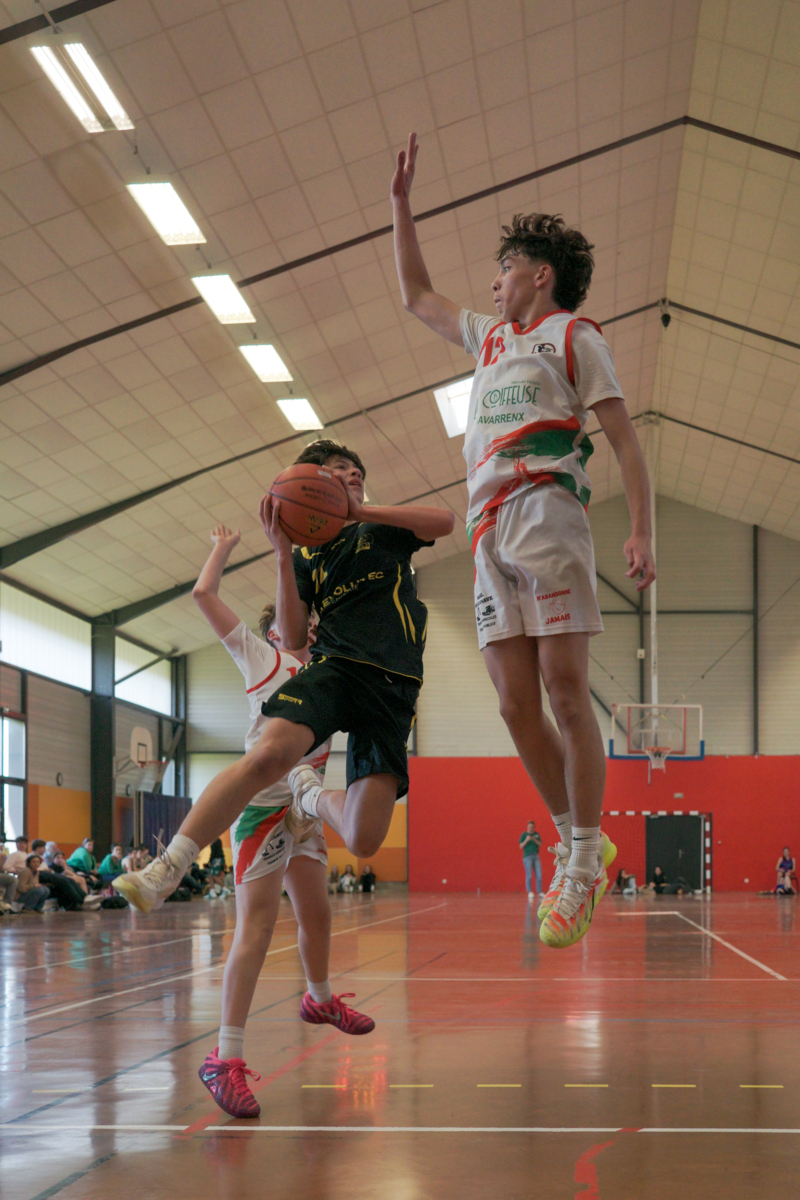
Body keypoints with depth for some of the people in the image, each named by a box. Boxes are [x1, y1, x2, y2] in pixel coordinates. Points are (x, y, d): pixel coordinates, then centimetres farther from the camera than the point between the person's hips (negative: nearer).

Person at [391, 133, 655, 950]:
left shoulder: (573, 335, 7)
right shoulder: (490, 337, 27)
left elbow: (624, 438, 0)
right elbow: (415, 296, 40)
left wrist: (640, 533, -11)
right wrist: (402, 201, 36)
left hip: (545, 514, -7)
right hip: (490, 530, 7)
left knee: (564, 691, -11)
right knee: (515, 702, -1)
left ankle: (582, 862, -7)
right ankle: (578, 846, 8)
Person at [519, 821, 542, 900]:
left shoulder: (537, 834, 13)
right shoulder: (523, 835, 2)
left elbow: (540, 844, 8)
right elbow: (521, 846, -2)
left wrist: (534, 840, -9)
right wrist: (526, 840, -16)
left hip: (536, 856, 4)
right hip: (527, 857, -4)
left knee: (539, 875, -1)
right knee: (529, 875, -9)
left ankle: (539, 892, 4)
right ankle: (529, 892, -7)